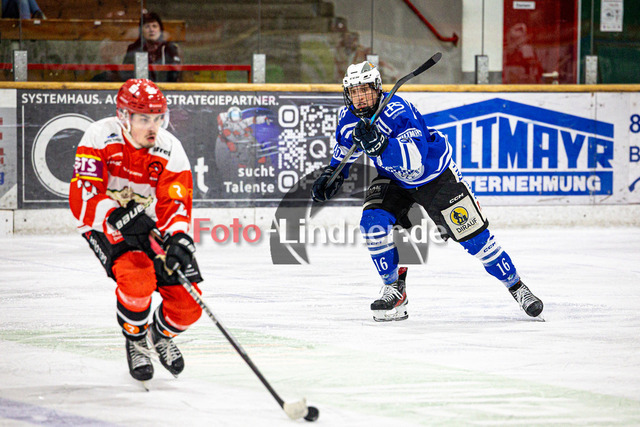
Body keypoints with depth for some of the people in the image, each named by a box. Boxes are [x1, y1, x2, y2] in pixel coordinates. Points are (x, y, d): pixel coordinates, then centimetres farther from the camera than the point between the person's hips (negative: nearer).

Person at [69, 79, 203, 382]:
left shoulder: (170, 150, -12)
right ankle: (135, 342, -2)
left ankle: (162, 334, 32)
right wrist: (119, 217, -42)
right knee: (137, 277, -33)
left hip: (151, 227, 4)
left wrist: (179, 239, -39)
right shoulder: (100, 137, -20)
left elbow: (175, 205, -18)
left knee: (188, 305, -6)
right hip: (105, 227, -4)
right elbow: (82, 198, -25)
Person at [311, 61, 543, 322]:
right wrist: (332, 173, 2)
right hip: (394, 179, 5)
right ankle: (394, 291, -5)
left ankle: (516, 286, 13)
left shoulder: (398, 112, -33)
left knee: (472, 236, -5)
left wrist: (378, 143, -56)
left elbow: (414, 159, -46)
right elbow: (344, 149, 14)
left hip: (436, 175, -5)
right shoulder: (349, 119, -11)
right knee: (372, 222, -20)